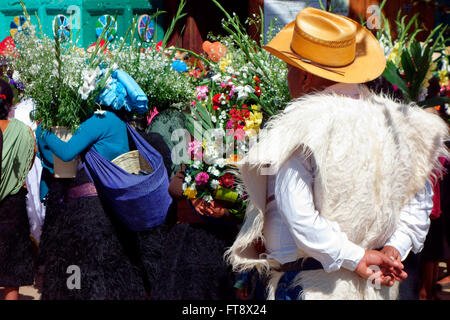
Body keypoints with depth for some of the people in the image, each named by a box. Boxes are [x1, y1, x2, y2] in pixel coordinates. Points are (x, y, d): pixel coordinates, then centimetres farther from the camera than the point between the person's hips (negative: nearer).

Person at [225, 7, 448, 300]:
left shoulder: (298, 129, -17)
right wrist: (395, 247, 4)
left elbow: (298, 216, -22)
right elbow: (420, 199, 10)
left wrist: (355, 258, -14)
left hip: (311, 286, -6)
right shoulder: (392, 119, 3)